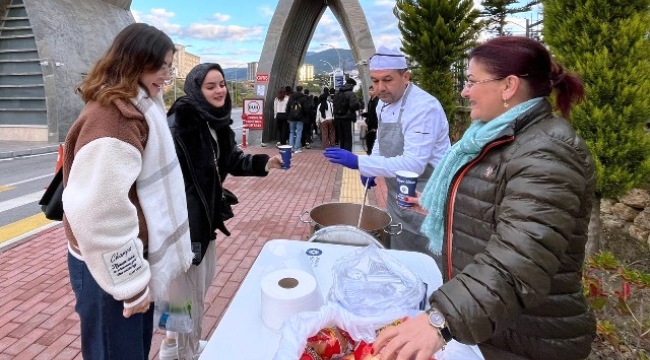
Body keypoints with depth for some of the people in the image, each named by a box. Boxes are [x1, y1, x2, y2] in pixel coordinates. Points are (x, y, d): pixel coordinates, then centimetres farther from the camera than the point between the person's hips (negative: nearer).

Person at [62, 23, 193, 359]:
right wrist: (131, 283, -20)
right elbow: (98, 212, -30)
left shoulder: (133, 109, 9)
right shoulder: (111, 116, -23)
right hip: (111, 267, -9)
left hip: (125, 256, 9)